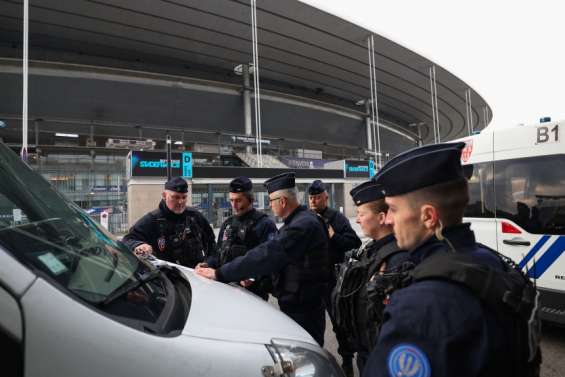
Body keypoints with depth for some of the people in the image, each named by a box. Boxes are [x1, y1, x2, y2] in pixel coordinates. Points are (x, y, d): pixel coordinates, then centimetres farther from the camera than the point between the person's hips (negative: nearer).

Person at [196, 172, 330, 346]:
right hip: (294, 304, 10)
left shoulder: (303, 224, -24)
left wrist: (220, 273, -25)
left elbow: (266, 254, -29)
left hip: (303, 309, -10)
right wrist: (250, 275, 3)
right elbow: (273, 255, 14)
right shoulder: (298, 221, 9)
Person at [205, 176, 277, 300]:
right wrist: (208, 265, 4)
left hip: (253, 292, -6)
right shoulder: (227, 224, 15)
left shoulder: (265, 224, -10)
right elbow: (219, 254, 22)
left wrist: (254, 278, -31)